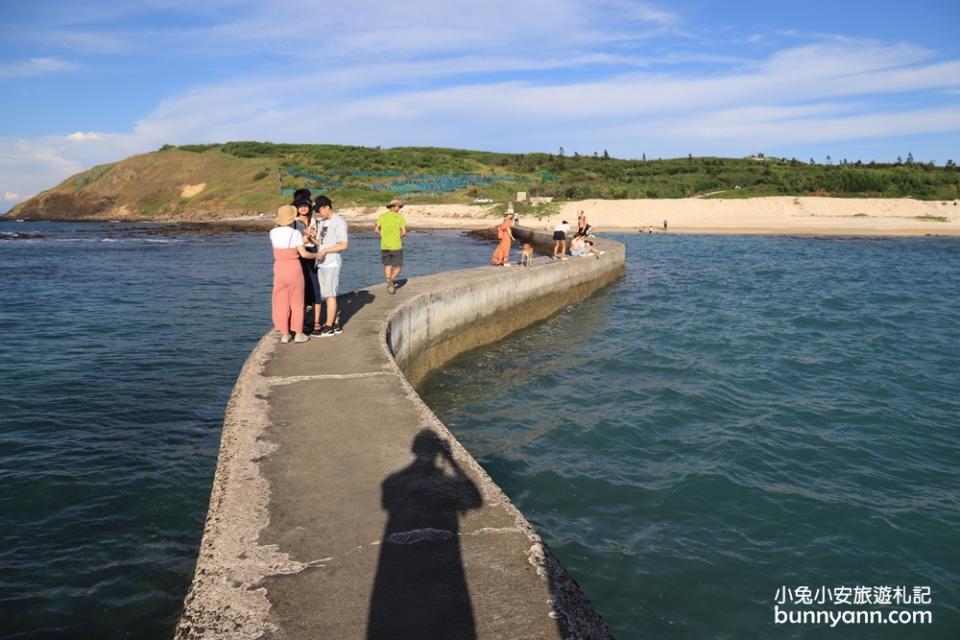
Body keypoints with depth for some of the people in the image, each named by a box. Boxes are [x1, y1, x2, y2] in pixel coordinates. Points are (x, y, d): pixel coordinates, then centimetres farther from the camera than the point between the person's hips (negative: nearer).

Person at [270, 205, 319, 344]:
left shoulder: (273, 233, -3)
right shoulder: (296, 233, -13)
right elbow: (303, 254, -14)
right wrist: (317, 255, 2)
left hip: (279, 268, 3)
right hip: (294, 268, -3)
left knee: (281, 302, 11)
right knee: (296, 302, 9)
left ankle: (284, 334, 13)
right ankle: (298, 334, 13)